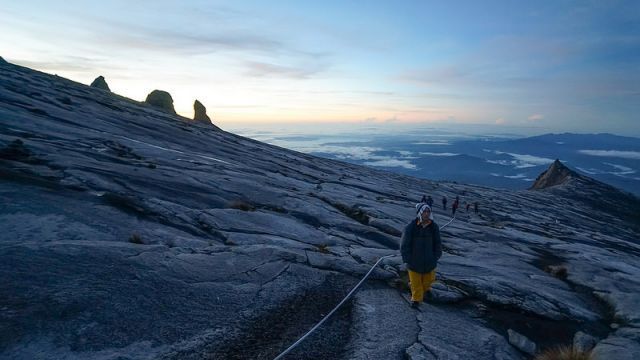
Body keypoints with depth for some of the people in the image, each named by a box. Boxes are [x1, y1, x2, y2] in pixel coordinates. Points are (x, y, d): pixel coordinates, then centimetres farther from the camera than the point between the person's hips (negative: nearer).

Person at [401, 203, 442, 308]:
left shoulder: (434, 227, -10)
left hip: (429, 261, 3)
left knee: (428, 278, 25)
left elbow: (438, 244, 4)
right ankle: (416, 298, 34)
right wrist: (407, 259, -11)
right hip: (414, 261, -3)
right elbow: (405, 245, -12)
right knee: (415, 281, 12)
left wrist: (436, 256, 1)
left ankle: (426, 289, 57)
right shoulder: (410, 227, -20)